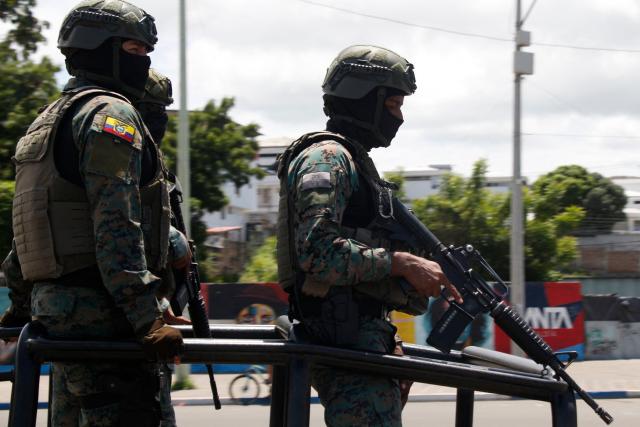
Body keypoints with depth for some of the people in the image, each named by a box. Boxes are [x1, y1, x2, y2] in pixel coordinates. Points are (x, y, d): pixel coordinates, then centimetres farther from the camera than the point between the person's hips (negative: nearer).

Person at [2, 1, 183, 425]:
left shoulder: (51, 119, 23)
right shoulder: (110, 113, -9)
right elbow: (118, 227, -19)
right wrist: (147, 320, -23)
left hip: (55, 307, 10)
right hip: (102, 310, -10)